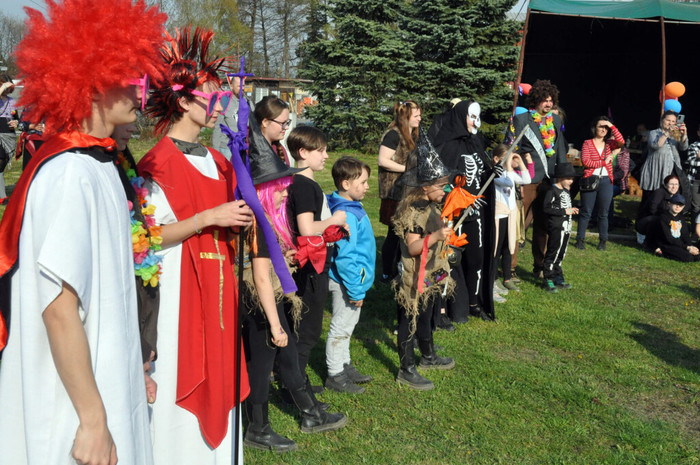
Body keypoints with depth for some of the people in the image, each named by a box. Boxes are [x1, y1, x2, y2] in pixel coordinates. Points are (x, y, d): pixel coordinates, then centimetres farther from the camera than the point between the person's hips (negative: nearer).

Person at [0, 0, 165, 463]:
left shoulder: (97, 165, 9)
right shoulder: (70, 174, -20)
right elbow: (59, 306, -23)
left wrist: (133, 371, 19)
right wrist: (93, 419, -20)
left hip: (107, 387, 9)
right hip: (73, 409, -9)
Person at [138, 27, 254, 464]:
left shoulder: (217, 161, 13)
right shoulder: (159, 162, -10)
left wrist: (238, 223, 1)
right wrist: (208, 218, -21)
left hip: (218, 285, 7)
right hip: (179, 289, -7)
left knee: (218, 376, 13)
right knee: (183, 379, -1)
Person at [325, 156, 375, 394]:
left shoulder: (351, 208, 5)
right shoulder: (346, 215, -26)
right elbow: (345, 258, -27)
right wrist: (355, 290, -22)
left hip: (354, 279, 10)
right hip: (347, 282, -10)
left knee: (347, 325, 21)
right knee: (341, 327, 4)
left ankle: (344, 366, 36)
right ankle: (335, 375, 17)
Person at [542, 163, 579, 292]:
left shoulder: (566, 191, 16)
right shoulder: (552, 191, -13)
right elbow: (546, 208, -22)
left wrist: (571, 210, 5)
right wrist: (564, 211, -19)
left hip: (566, 228, 9)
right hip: (556, 228, -9)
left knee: (561, 254, 14)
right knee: (552, 254, -4)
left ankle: (558, 278, 23)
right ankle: (548, 280, 3)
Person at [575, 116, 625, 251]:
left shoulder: (609, 143, 12)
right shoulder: (587, 143, 3)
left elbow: (621, 142, -10)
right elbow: (585, 161, -10)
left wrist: (612, 126, -7)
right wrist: (603, 162, -7)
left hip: (606, 181, 3)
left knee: (603, 213, 7)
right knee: (586, 211, 1)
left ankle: (603, 240, 15)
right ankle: (580, 239, 7)